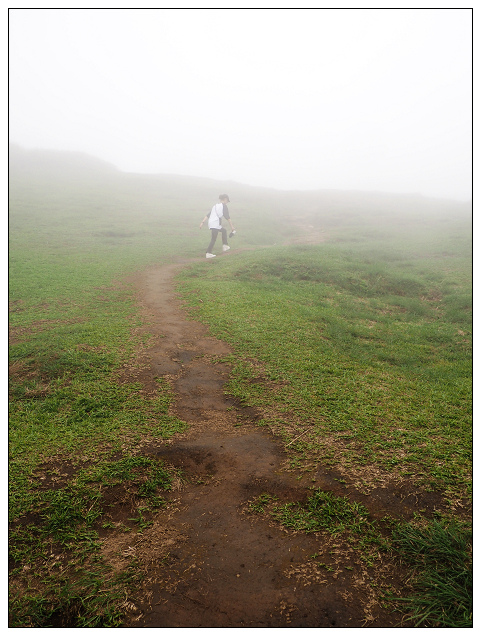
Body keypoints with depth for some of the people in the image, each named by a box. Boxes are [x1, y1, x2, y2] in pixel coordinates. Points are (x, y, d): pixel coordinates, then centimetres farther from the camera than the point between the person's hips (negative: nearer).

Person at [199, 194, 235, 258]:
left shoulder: (215, 206, 22)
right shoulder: (224, 206, 0)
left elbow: (207, 215, 15)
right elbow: (228, 217, -5)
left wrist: (202, 222, 11)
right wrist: (232, 227, -2)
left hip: (210, 223, 8)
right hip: (216, 224, -8)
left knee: (224, 230, 26)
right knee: (213, 239, -7)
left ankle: (225, 246, 25)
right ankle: (208, 253, -11)